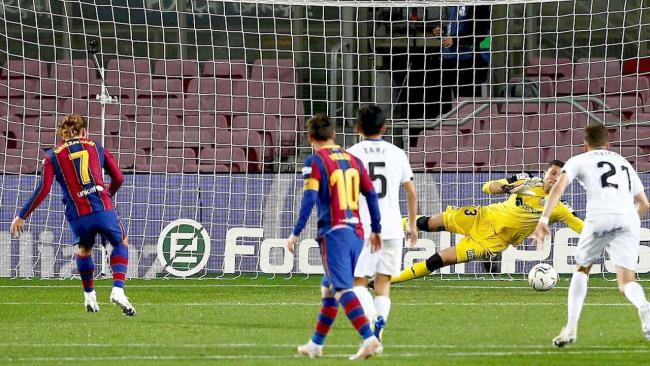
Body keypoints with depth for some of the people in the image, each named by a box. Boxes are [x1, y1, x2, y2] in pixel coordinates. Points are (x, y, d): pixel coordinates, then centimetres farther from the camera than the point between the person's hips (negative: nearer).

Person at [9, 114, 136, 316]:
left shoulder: (53, 155, 10)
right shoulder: (96, 147, 15)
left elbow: (43, 189, 0)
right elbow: (118, 178, 17)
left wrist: (22, 217, 5)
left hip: (77, 215, 0)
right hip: (103, 208, 0)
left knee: (83, 249, 31)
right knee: (121, 243, 24)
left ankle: (89, 296, 36)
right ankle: (118, 290, 3)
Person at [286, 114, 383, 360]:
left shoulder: (315, 161, -4)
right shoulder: (352, 160, 14)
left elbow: (309, 198, -13)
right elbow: (371, 195, 15)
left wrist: (296, 233, -11)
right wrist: (376, 230, 23)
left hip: (334, 232, -7)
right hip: (356, 232, 7)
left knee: (343, 289, -13)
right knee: (329, 288, 18)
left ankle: (369, 339, -29)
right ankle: (316, 345, 24)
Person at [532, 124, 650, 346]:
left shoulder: (579, 161, 21)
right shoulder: (624, 163, 33)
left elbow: (559, 187, 3)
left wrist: (544, 220, -4)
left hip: (600, 218, -2)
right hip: (629, 220, 2)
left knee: (582, 270, 21)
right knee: (626, 282, -3)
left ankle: (571, 328, 12)